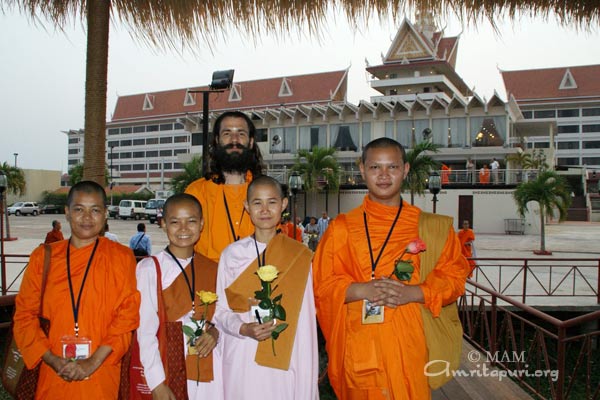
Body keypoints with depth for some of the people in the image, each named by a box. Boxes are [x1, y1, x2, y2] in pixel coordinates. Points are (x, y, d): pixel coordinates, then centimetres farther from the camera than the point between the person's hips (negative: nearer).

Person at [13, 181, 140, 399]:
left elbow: (128, 314, -5)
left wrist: (94, 361, -13)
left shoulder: (121, 257, 0)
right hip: (53, 375, 2)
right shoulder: (43, 257, 5)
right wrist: (52, 360, -7)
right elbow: (24, 314, 4)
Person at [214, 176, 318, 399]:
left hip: (285, 362, -1)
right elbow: (220, 311, 6)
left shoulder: (299, 256, -3)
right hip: (241, 362, 1)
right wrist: (243, 328, -14)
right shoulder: (231, 254, 0)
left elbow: (305, 321, -2)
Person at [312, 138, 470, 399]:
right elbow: (321, 282, 2)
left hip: (411, 344, 1)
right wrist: (362, 290, -15)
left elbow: (454, 276, 4)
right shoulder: (343, 227, 4)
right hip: (361, 345, 0)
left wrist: (413, 293, -13)